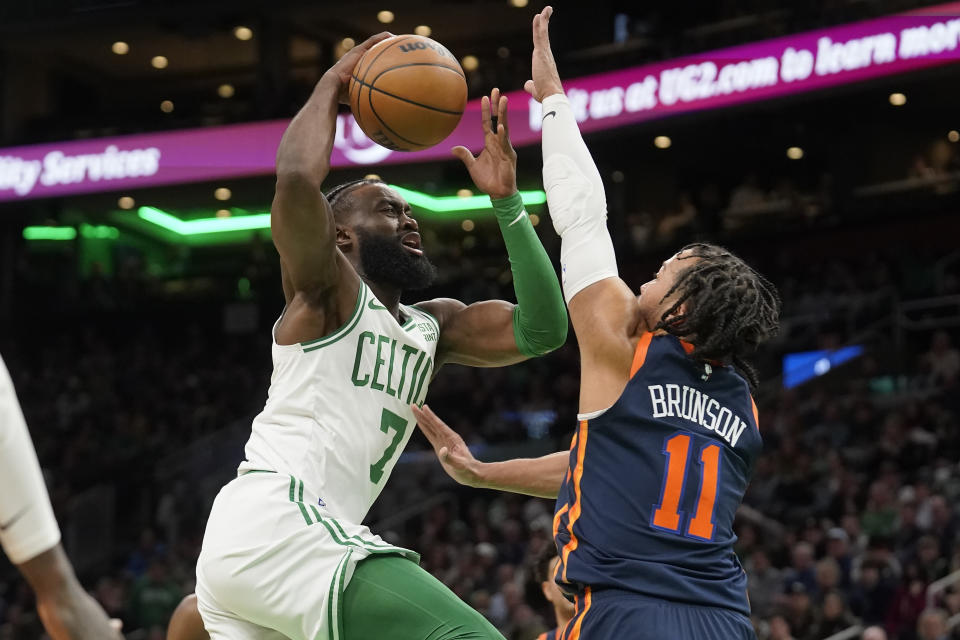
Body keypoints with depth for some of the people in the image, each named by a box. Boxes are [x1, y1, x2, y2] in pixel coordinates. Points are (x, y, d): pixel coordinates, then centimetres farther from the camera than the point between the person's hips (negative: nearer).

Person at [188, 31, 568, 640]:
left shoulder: (433, 326, 26)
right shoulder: (325, 289, 4)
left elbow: (541, 331, 11)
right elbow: (297, 178, -16)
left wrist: (507, 203, 10)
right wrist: (332, 85, 2)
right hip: (280, 523, -10)